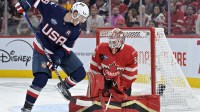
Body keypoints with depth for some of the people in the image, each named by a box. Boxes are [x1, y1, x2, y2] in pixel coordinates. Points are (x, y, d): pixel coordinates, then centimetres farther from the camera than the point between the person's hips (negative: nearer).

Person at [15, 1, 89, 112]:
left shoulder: (75, 30, -15)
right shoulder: (53, 9, -25)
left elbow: (66, 47, -12)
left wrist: (57, 58, -25)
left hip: (61, 51, 4)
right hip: (41, 50, -4)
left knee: (80, 73, -1)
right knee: (41, 79, -21)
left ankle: (63, 86, 28)